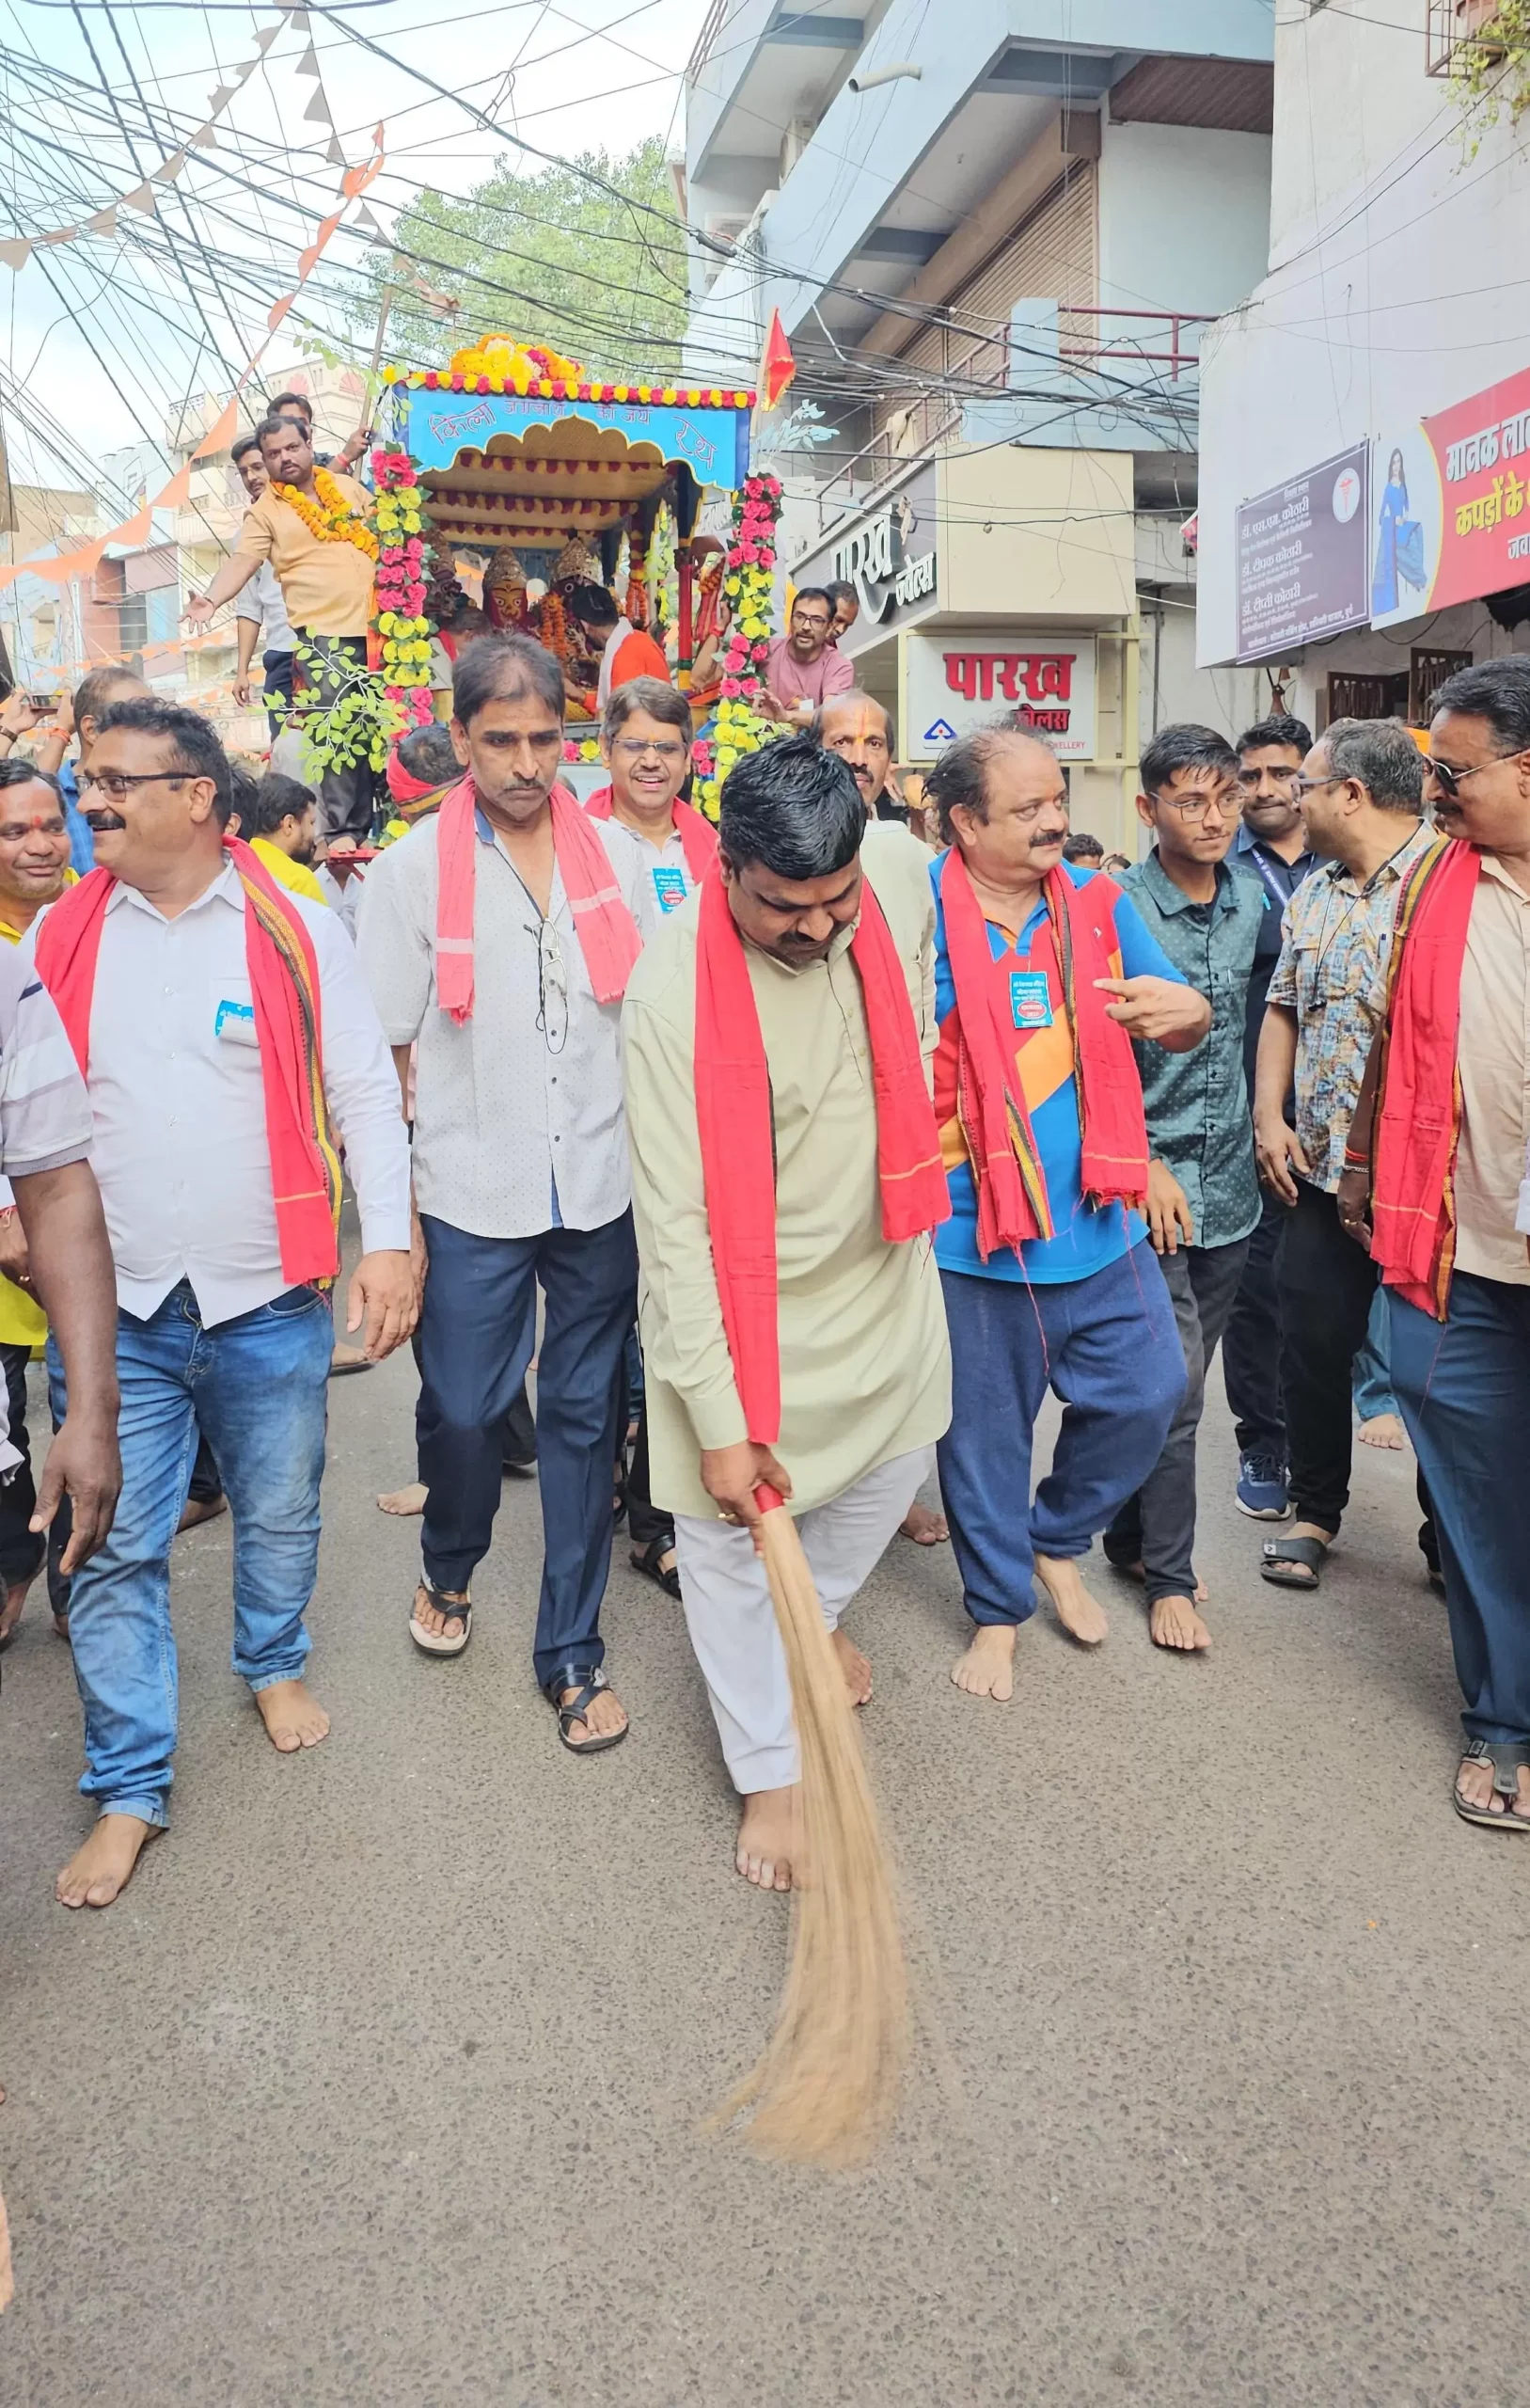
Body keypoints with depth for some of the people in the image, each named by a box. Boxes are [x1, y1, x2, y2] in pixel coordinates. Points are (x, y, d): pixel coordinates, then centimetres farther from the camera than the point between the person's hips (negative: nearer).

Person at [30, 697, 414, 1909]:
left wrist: (388, 1239, -11)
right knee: (115, 1549, 5)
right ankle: (129, 1788, 20)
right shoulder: (59, 935, 3)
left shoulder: (298, 933, -4)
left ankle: (275, 1662, 45)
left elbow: (364, 1090, -3)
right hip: (112, 1307, 1)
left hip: (269, 1299, -1)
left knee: (281, 1513, 16)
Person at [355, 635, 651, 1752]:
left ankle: (573, 1648, 25)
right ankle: (451, 1569, 40)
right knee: (460, 1409, 6)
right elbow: (382, 1053, -2)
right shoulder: (412, 870, -3)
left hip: (602, 1190, 2)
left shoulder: (619, 855, 2)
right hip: (471, 1197, -1)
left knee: (584, 1415, 9)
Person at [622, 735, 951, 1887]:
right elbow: (676, 1221, -26)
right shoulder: (672, 991, -30)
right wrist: (716, 1418, -24)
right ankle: (771, 1772, 25)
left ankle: (821, 1610, 53)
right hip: (738, 1293, -5)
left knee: (894, 1464, 21)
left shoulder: (901, 869, -16)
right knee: (728, 1535, 3)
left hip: (880, 1261, 5)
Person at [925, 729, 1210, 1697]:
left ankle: (1058, 1540, 36)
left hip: (1100, 1218, 4)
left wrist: (1189, 1012, -14)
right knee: (986, 1429, 10)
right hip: (977, 1232, -3)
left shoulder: (1100, 904, 4)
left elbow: (1181, 1029, 10)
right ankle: (999, 1610, 32)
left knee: (1149, 1390, 9)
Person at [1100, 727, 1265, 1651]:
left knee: (1182, 1381, 14)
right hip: (1151, 1182, -5)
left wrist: (1257, 1120, 15)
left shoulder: (1254, 899, 6)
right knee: (1172, 1388, -1)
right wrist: (1145, 1164, -15)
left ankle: (1135, 1536, 31)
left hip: (1229, 1182, 6)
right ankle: (1170, 1575, 14)